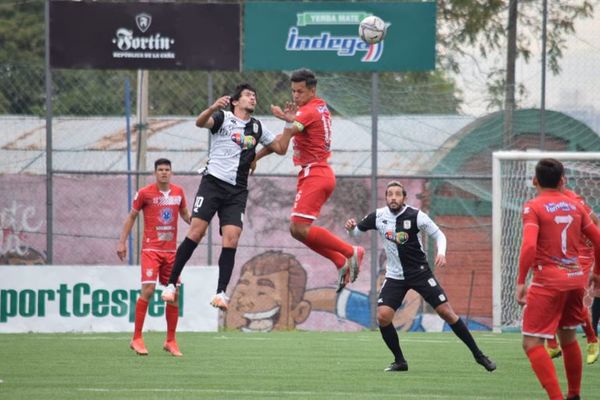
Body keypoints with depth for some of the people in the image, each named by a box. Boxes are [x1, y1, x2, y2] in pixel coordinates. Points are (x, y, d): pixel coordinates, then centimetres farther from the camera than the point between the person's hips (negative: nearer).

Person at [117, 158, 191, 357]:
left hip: (171, 250, 4)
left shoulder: (178, 192, 8)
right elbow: (131, 217, 4)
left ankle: (171, 341, 13)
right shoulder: (145, 193, -3)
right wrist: (122, 242, -1)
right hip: (151, 249, -4)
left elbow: (185, 215, 21)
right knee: (148, 290, -16)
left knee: (174, 294, 2)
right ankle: (137, 338, -8)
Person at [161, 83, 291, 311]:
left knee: (231, 239, -10)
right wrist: (213, 108, -39)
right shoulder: (223, 118, 1)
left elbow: (281, 148, 20)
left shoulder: (257, 128, 16)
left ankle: (221, 293, -10)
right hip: (213, 182, -4)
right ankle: (171, 283, -4)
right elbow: (200, 122, -18)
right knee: (196, 232, -13)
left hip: (237, 191, 4)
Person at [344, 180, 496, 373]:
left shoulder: (416, 216, -13)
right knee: (382, 316, -15)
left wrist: (441, 253, -23)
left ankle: (478, 355, 5)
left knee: (446, 312, -5)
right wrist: (350, 227, -16)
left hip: (420, 272, -2)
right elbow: (356, 232, 7)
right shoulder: (378, 216, -5)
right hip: (395, 276, 2)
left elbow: (439, 234, -4)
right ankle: (400, 361, 3)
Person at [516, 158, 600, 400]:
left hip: (548, 281, -6)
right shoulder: (575, 206, 10)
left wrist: (520, 282, -15)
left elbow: (529, 246, -20)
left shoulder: (533, 207, -6)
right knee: (568, 337, 24)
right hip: (576, 278, 6)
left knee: (532, 343, -5)